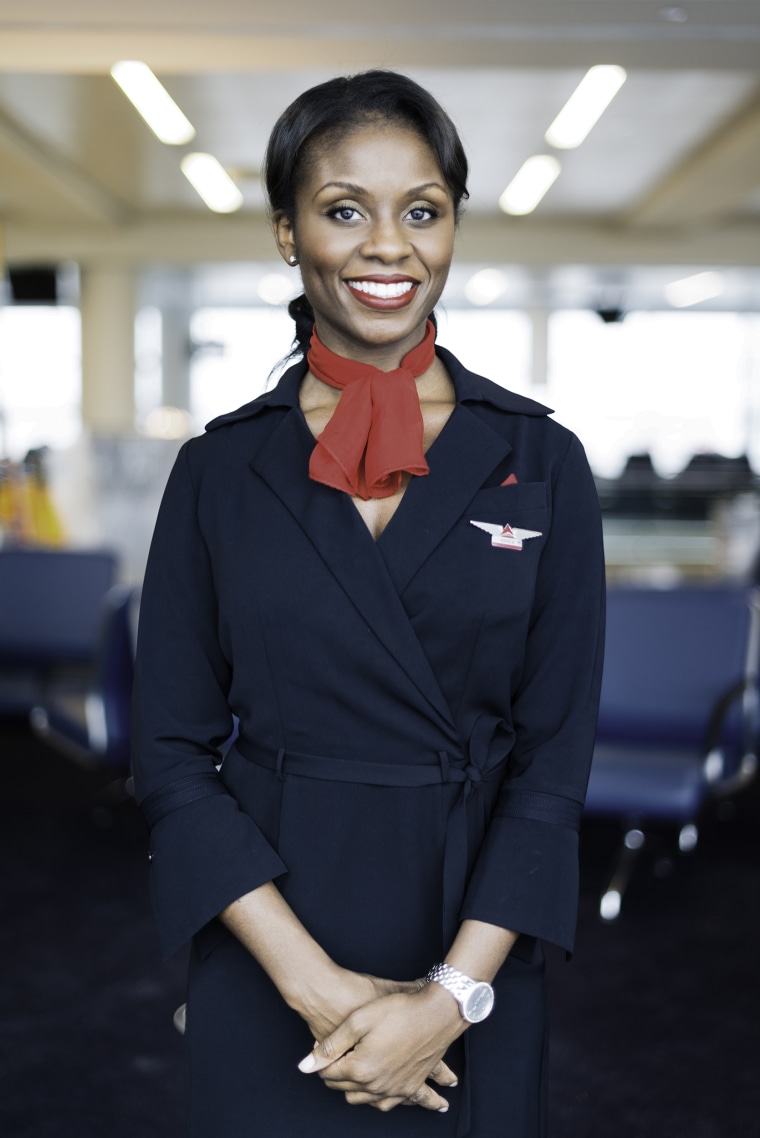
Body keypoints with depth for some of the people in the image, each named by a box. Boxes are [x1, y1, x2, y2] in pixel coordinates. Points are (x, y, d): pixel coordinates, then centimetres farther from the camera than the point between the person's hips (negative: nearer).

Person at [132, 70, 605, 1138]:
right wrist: (315, 982, -12)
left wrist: (453, 995, -13)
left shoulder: (540, 462, -3)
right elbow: (172, 751, -3)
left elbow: (556, 758, -5)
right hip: (266, 967, 0)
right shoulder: (220, 467, -2)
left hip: (475, 958, 0)